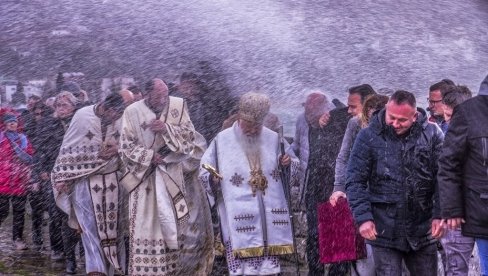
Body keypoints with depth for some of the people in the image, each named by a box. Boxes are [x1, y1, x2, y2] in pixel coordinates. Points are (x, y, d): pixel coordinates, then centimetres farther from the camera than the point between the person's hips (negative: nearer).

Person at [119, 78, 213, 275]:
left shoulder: (178, 105, 0)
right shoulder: (132, 112, -4)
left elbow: (189, 134, -4)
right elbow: (126, 147, -4)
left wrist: (166, 128, -19)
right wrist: (150, 156, -16)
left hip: (176, 176, 1)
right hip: (146, 177, -1)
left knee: (184, 221, 0)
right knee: (148, 226, -2)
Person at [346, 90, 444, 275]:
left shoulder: (432, 135, 0)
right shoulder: (368, 137, -4)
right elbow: (355, 182, -3)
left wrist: (439, 215, -8)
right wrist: (363, 217, -13)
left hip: (423, 231, 2)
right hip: (384, 232, -2)